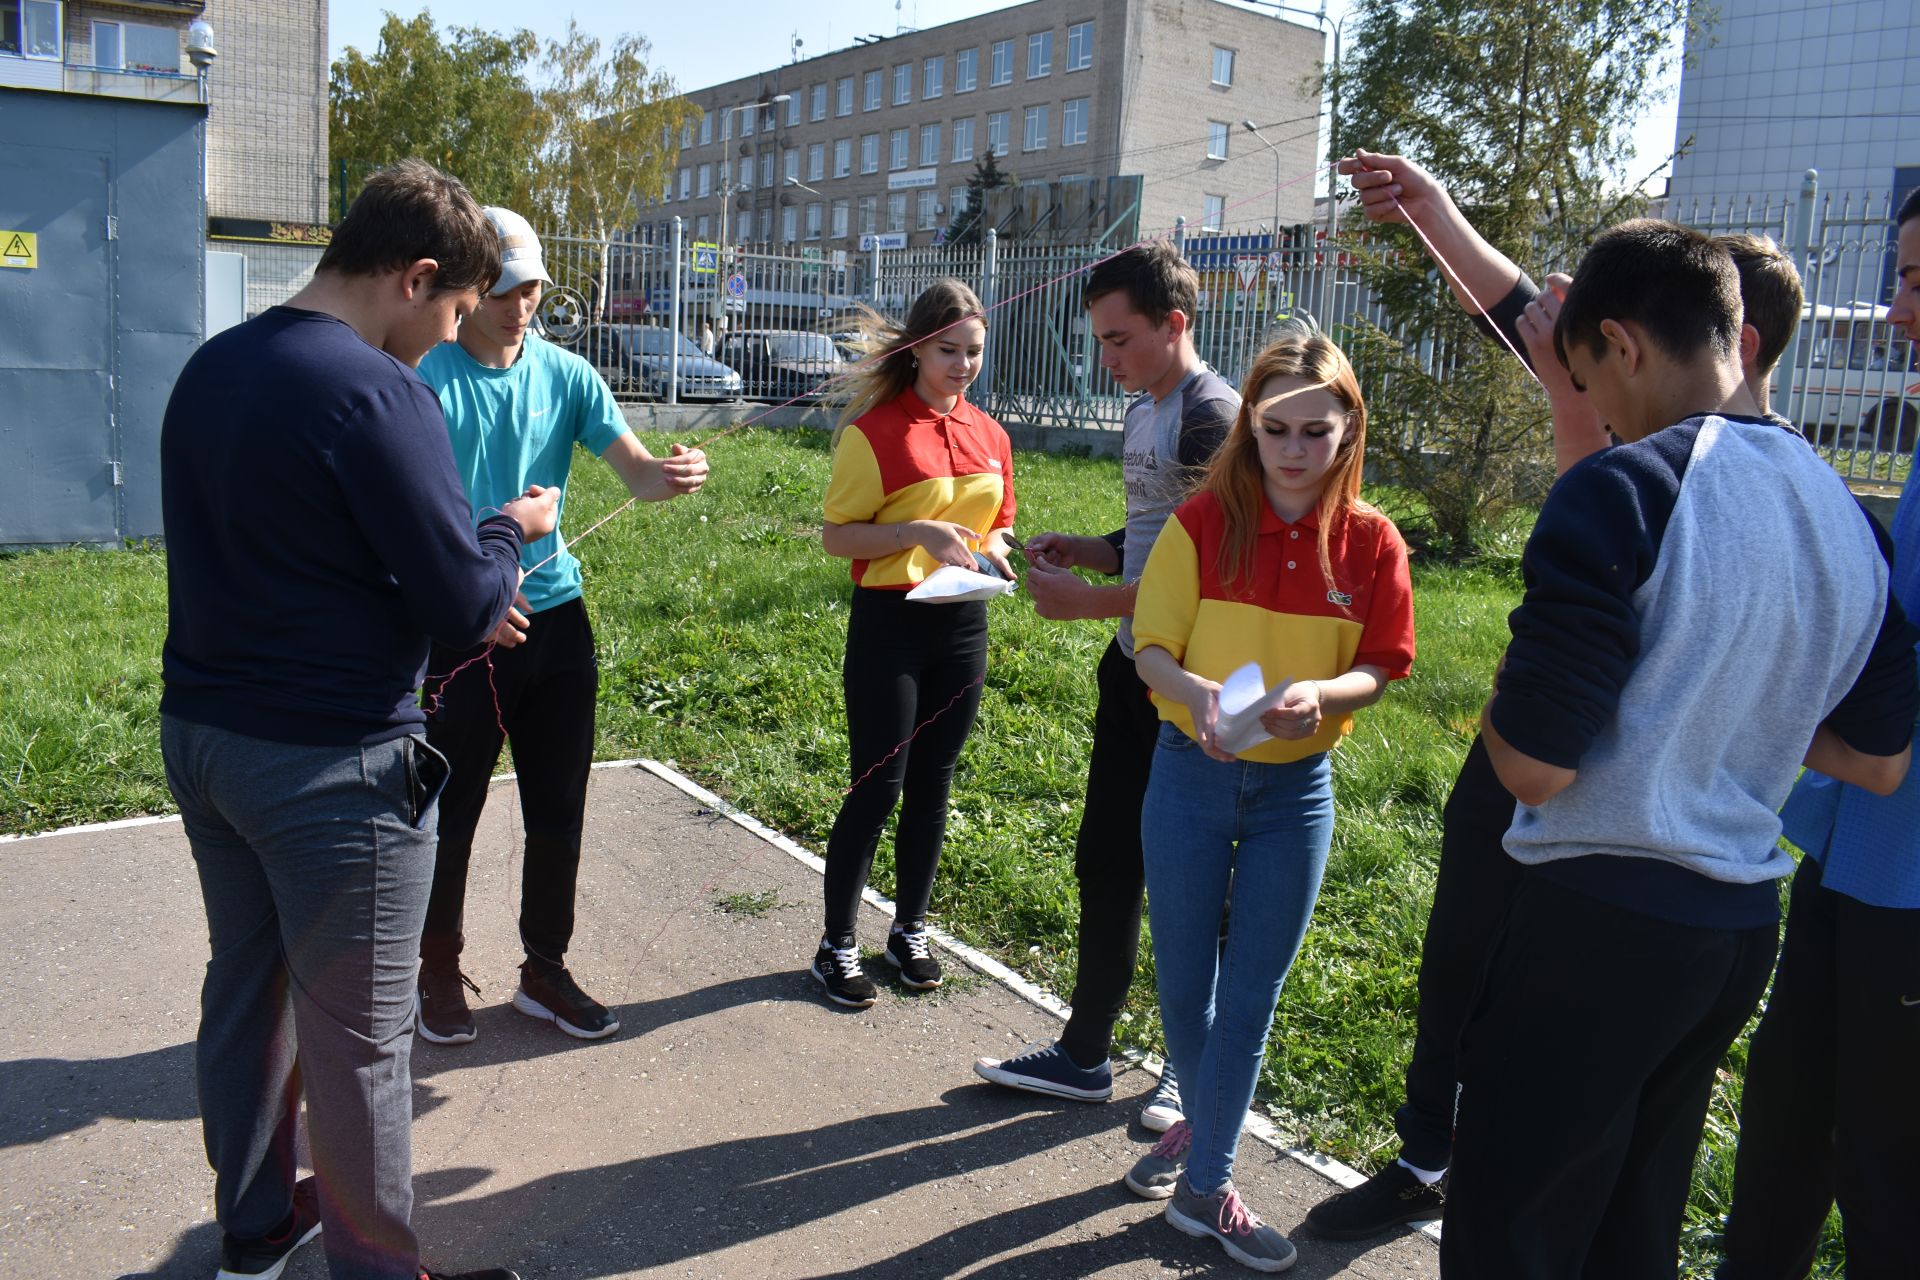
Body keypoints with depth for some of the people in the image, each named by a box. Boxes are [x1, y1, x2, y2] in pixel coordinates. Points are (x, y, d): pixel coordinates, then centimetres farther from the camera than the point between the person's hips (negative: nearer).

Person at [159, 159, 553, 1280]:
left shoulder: (210, 368, 8)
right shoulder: (378, 391, -20)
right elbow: (464, 605, -19)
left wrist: (467, 582, 13)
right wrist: (516, 528, 1)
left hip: (201, 734, 9)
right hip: (332, 765, -8)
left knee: (246, 987, 21)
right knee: (359, 1035, 6)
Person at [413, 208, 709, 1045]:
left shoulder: (564, 374, 4)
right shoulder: (427, 379, -8)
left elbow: (636, 472, -3)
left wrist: (674, 475, -26)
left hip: (555, 614, 4)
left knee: (558, 809, 12)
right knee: (452, 810, 7)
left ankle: (545, 970, 29)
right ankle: (440, 971, 29)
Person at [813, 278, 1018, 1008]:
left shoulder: (988, 434, 9)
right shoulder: (876, 430, -9)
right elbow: (836, 535, -9)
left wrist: (994, 548, -3)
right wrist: (918, 533, -23)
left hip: (962, 624, 5)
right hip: (889, 623, -5)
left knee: (932, 786, 13)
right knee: (877, 787, -2)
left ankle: (910, 932, 29)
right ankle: (837, 946, 15)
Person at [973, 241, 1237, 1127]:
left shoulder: (1214, 416, -18)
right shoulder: (1144, 410, 11)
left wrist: (1086, 602, -18)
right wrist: (1081, 550, 4)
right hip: (1135, 668, 9)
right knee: (1105, 862, 15)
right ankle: (1085, 1053, 29)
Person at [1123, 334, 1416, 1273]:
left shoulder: (1370, 542, -4)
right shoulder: (1204, 523, -8)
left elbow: (1377, 670, -2)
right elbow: (1151, 650, -7)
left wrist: (1319, 694, -24)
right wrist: (1196, 691, -29)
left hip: (1297, 789, 0)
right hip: (1191, 774, 0)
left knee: (1250, 995, 7)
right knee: (1182, 980, 12)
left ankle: (1205, 1183, 23)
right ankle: (1203, 1124, 40)